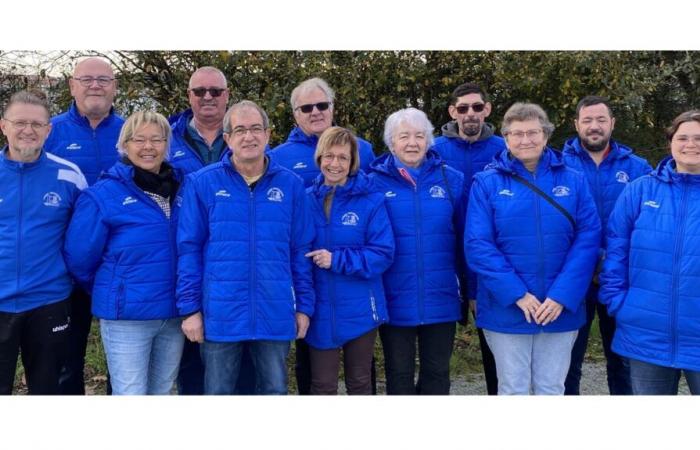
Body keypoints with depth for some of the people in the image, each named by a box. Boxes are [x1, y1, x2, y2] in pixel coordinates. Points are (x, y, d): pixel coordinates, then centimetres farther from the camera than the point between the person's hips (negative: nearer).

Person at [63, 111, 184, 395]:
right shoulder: (103, 194, -9)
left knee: (161, 393, 17)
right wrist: (110, 292, 5)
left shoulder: (180, 189, 6)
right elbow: (79, 259, -6)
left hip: (174, 315, 5)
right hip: (126, 317, -5)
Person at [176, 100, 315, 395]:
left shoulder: (290, 185, 4)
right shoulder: (202, 183, -1)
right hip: (220, 315, -1)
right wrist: (189, 308, -5)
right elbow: (188, 249, -1)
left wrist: (304, 306, 5)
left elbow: (300, 251, 7)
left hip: (275, 316, 2)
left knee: (275, 391, 15)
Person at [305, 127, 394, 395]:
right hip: (321, 312, 1)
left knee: (360, 384, 17)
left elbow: (383, 254, -12)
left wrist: (337, 260, -20)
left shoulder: (371, 201, -7)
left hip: (360, 312, -1)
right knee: (322, 387, 11)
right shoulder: (307, 200, -1)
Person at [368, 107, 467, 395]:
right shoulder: (374, 182, -3)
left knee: (437, 374, 15)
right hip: (395, 302, -1)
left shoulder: (452, 180, 1)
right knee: (399, 376, 13)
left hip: (441, 301, 2)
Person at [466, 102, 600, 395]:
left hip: (561, 309, 2)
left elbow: (588, 239, -3)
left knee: (552, 390, 14)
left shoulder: (573, 181, 3)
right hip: (506, 309, -1)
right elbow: (478, 246, -9)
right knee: (513, 390, 9)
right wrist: (517, 294, -16)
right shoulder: (487, 183, -2)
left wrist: (562, 296, -13)